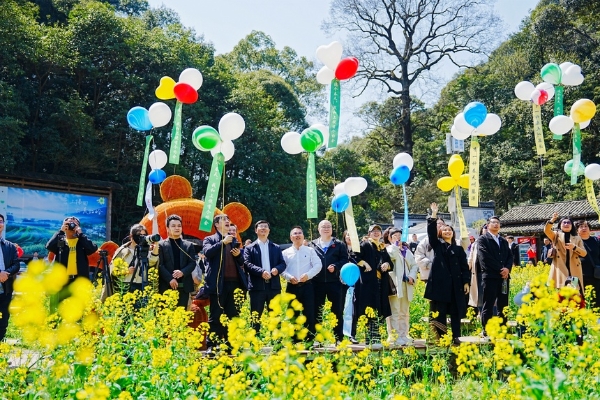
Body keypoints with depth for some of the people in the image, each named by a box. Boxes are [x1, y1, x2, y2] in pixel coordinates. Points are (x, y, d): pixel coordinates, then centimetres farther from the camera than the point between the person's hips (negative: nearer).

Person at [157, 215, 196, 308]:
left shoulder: (189, 245, 13)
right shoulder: (161, 245, 5)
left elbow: (192, 263, 4)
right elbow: (160, 265, -3)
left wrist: (183, 272, -15)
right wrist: (170, 279, -14)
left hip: (184, 285, 2)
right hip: (167, 285, -2)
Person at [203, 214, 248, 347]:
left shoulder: (234, 240, 21)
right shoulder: (209, 239, 7)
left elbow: (241, 262, 20)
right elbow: (208, 252, -14)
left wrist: (239, 254, -1)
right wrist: (223, 242, -15)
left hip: (234, 282, 5)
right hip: (219, 283, -4)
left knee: (233, 316, 6)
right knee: (215, 317, -1)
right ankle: (212, 345, 3)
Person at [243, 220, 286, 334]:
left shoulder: (276, 248, 17)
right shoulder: (249, 248, 8)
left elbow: (283, 264, 10)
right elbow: (247, 264, -5)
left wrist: (277, 269, -13)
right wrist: (261, 271, -20)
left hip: (274, 285, 3)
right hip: (257, 286, -2)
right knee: (256, 316, 1)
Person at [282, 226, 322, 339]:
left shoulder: (310, 250, 10)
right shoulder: (286, 252, 11)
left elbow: (318, 265, 1)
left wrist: (308, 275, -15)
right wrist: (289, 277, -14)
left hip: (307, 285, -1)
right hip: (292, 286, 1)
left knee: (309, 313, -5)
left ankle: (310, 338, 0)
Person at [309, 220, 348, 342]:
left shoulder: (339, 245, 9)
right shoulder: (312, 245, 12)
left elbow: (344, 260, 1)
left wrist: (335, 267, -14)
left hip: (335, 282, -1)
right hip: (317, 282, 1)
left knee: (337, 311, 4)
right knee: (316, 311, 5)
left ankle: (338, 338, 11)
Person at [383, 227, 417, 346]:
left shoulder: (406, 250, 20)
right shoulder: (388, 249, 1)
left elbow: (414, 265, 16)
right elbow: (391, 255, -24)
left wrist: (412, 276, -2)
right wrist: (395, 243, -9)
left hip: (406, 284, 7)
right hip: (394, 284, -7)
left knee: (404, 312, 12)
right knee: (395, 312, -8)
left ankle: (404, 335, 19)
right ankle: (394, 336, -5)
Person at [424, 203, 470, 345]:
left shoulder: (459, 249, 12)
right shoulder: (437, 245, 8)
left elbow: (464, 267, 9)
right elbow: (431, 232, -7)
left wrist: (466, 282, 0)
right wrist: (433, 215, -14)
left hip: (456, 284, 2)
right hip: (440, 283, -2)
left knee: (456, 311, 4)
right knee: (440, 312, 0)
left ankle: (456, 337, 10)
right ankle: (441, 338, 5)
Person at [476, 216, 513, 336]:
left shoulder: (504, 241, 23)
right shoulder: (482, 239, 3)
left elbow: (510, 256, 13)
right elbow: (485, 257, -9)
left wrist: (507, 268, -6)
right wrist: (499, 269, -11)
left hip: (504, 276, 6)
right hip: (490, 276, -6)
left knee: (503, 305, 6)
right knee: (488, 305, -5)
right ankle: (486, 331, -3)